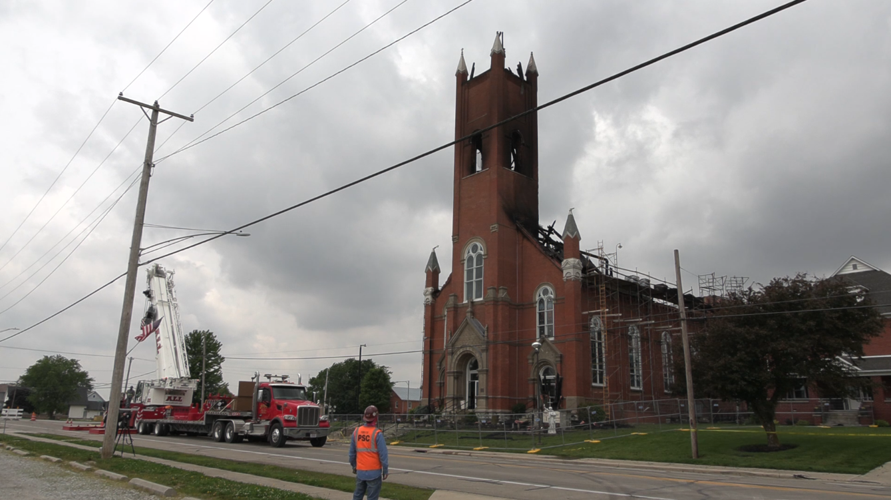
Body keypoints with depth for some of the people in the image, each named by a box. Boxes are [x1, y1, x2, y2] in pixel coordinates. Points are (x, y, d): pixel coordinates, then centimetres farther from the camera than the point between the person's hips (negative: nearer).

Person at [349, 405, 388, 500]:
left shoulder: (356, 431, -1)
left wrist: (354, 466, 21)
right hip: (374, 472, -5)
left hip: (360, 471, 5)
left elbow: (352, 452, 7)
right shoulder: (377, 434, -16)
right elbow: (383, 454, -15)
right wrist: (385, 471, -4)